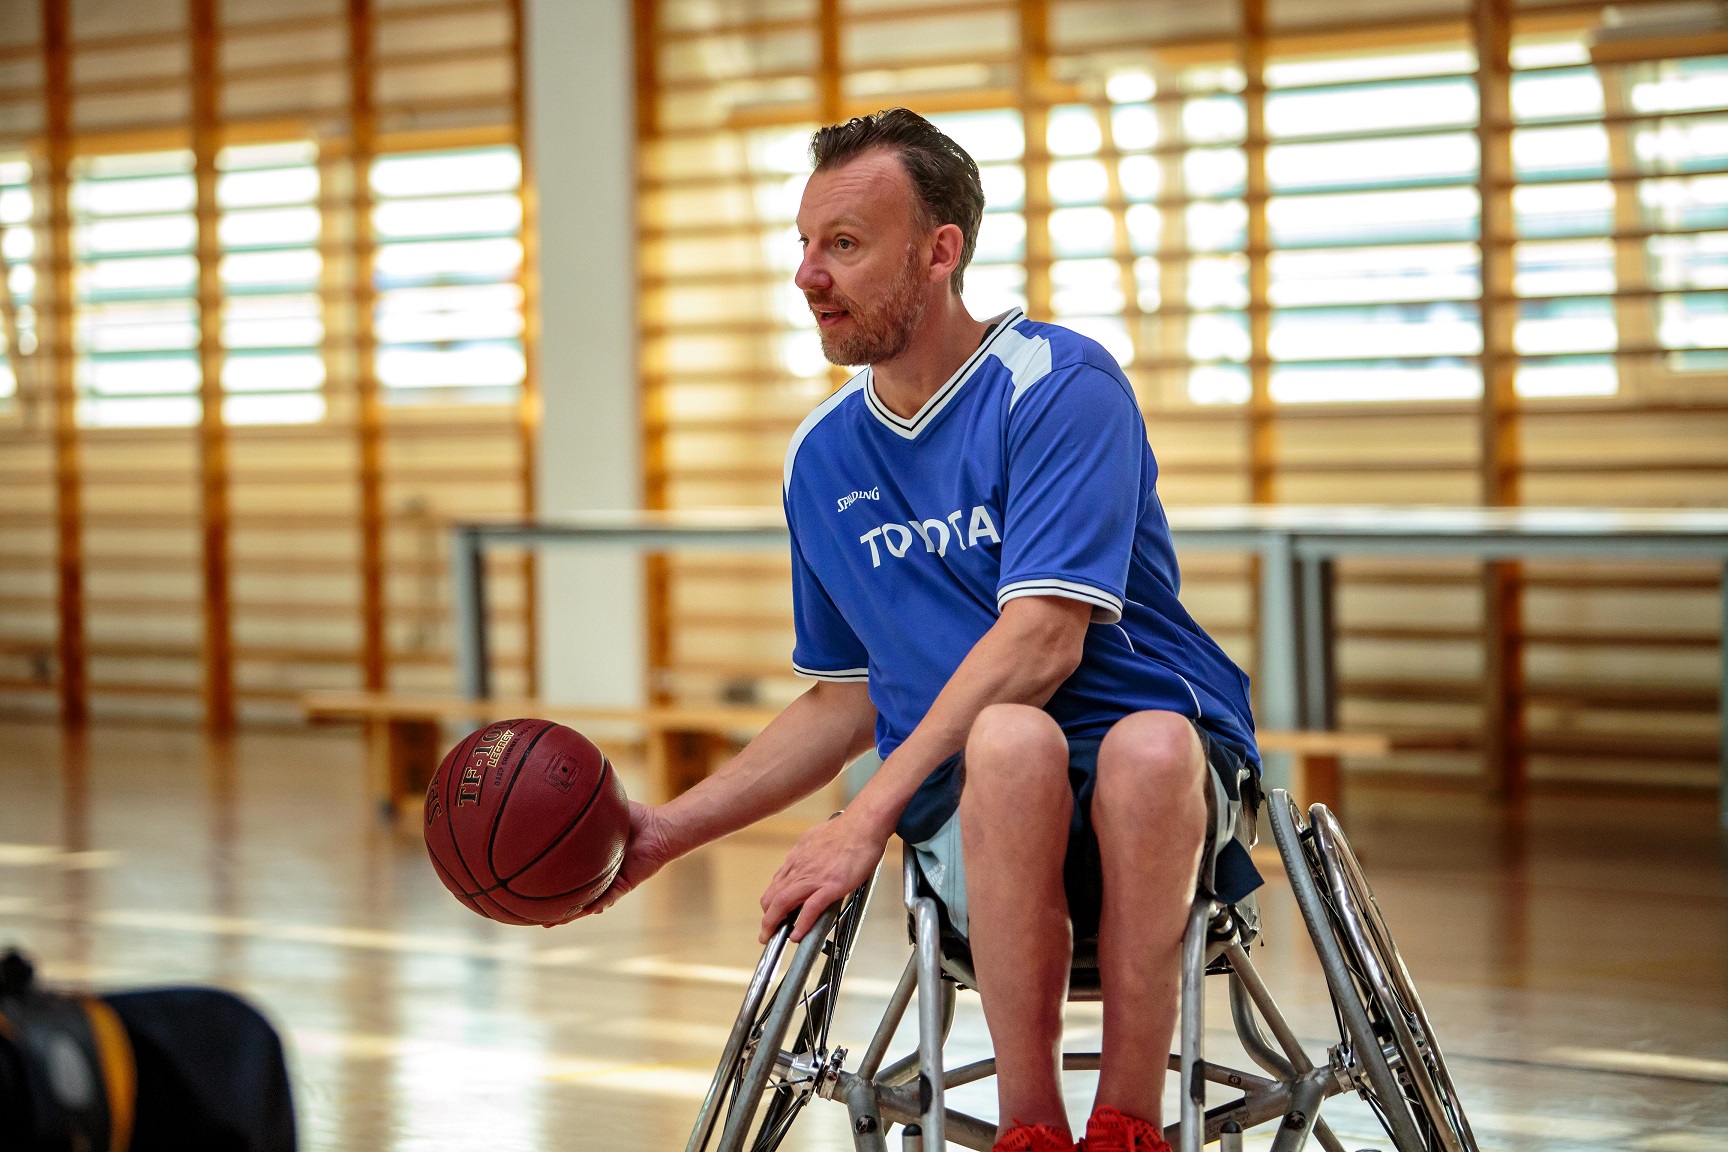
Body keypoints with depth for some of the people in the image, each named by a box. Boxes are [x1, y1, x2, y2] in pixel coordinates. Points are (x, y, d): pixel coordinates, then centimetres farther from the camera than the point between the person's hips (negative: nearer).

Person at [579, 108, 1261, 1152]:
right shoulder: (822, 458, 14)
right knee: (1013, 738, -36)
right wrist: (669, 830, 16)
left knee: (1150, 746, -41)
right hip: (969, 800, 3)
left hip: (1160, 782, -2)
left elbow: (1042, 639, -15)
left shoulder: (1061, 386, -5)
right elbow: (847, 701, 24)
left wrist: (871, 814, -19)